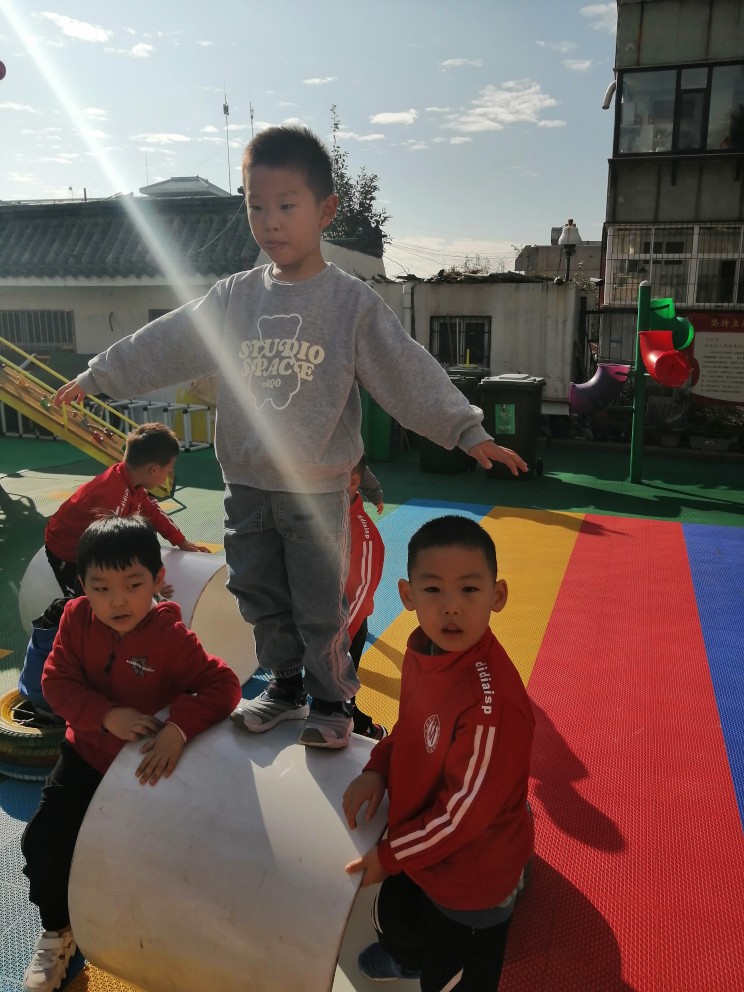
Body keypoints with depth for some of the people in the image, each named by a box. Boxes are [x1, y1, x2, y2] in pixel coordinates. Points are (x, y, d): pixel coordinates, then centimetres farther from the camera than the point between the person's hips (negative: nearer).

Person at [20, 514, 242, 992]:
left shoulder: (170, 636, -28)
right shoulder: (77, 618, -16)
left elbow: (224, 684, -30)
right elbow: (56, 680, -16)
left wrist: (178, 727, -43)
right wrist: (107, 715, -30)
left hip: (146, 765, -3)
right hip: (85, 756, 4)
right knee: (44, 842, 3)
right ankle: (57, 933, 32)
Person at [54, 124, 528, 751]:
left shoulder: (353, 302, -7)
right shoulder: (234, 297, 4)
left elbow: (410, 374, -10)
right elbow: (165, 346, 10)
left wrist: (468, 431, -16)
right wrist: (94, 378, 15)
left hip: (317, 491, -4)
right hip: (246, 486, 5)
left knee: (320, 609, 5)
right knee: (260, 599, 17)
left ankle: (332, 703, 27)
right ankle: (285, 686, 38)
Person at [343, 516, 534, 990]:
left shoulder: (492, 701, -38)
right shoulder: (423, 646, -14)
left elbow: (465, 813, -27)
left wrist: (389, 856, -16)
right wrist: (378, 768, -8)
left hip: (472, 880, -8)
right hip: (420, 852, 9)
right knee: (395, 921, 36)